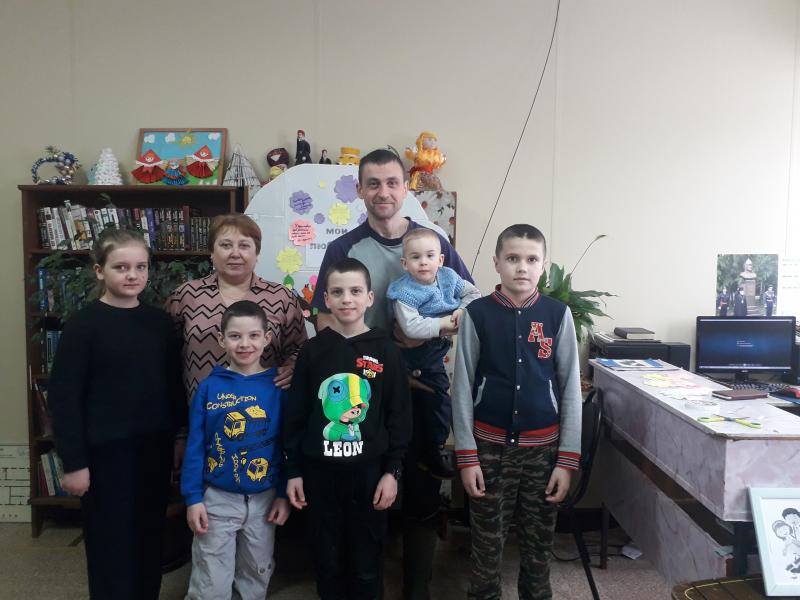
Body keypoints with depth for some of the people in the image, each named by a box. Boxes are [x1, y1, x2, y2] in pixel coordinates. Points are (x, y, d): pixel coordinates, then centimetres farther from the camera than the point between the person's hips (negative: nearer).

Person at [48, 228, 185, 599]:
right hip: (106, 451, -4)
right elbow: (64, 397, -10)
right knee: (111, 543, 7)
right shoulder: (84, 324, -9)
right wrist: (74, 462, -11)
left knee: (150, 538, 15)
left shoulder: (160, 322, 4)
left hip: (154, 448, 4)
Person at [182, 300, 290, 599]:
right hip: (217, 498, -1)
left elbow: (286, 445, -1)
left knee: (257, 574, 20)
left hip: (264, 499, 1)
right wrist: (193, 498, -6)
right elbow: (195, 446, -4)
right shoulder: (209, 387, -8)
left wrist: (283, 494, -1)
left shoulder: (278, 387, -7)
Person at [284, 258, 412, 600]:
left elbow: (400, 415, -1)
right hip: (320, 472, 1)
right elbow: (295, 415, 3)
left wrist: (392, 471, -4)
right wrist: (293, 471, 2)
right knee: (328, 562, 13)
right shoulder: (313, 350, 0)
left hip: (369, 471, -1)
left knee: (366, 564, 10)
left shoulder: (385, 350, -3)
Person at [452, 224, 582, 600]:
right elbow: (462, 387, -2)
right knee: (486, 543, 9)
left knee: (539, 543, 14)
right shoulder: (477, 314, -5)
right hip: (490, 445, -1)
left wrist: (568, 459, -2)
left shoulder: (558, 315, -2)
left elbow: (571, 388, 0)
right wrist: (466, 456, -5)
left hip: (543, 447, 1)